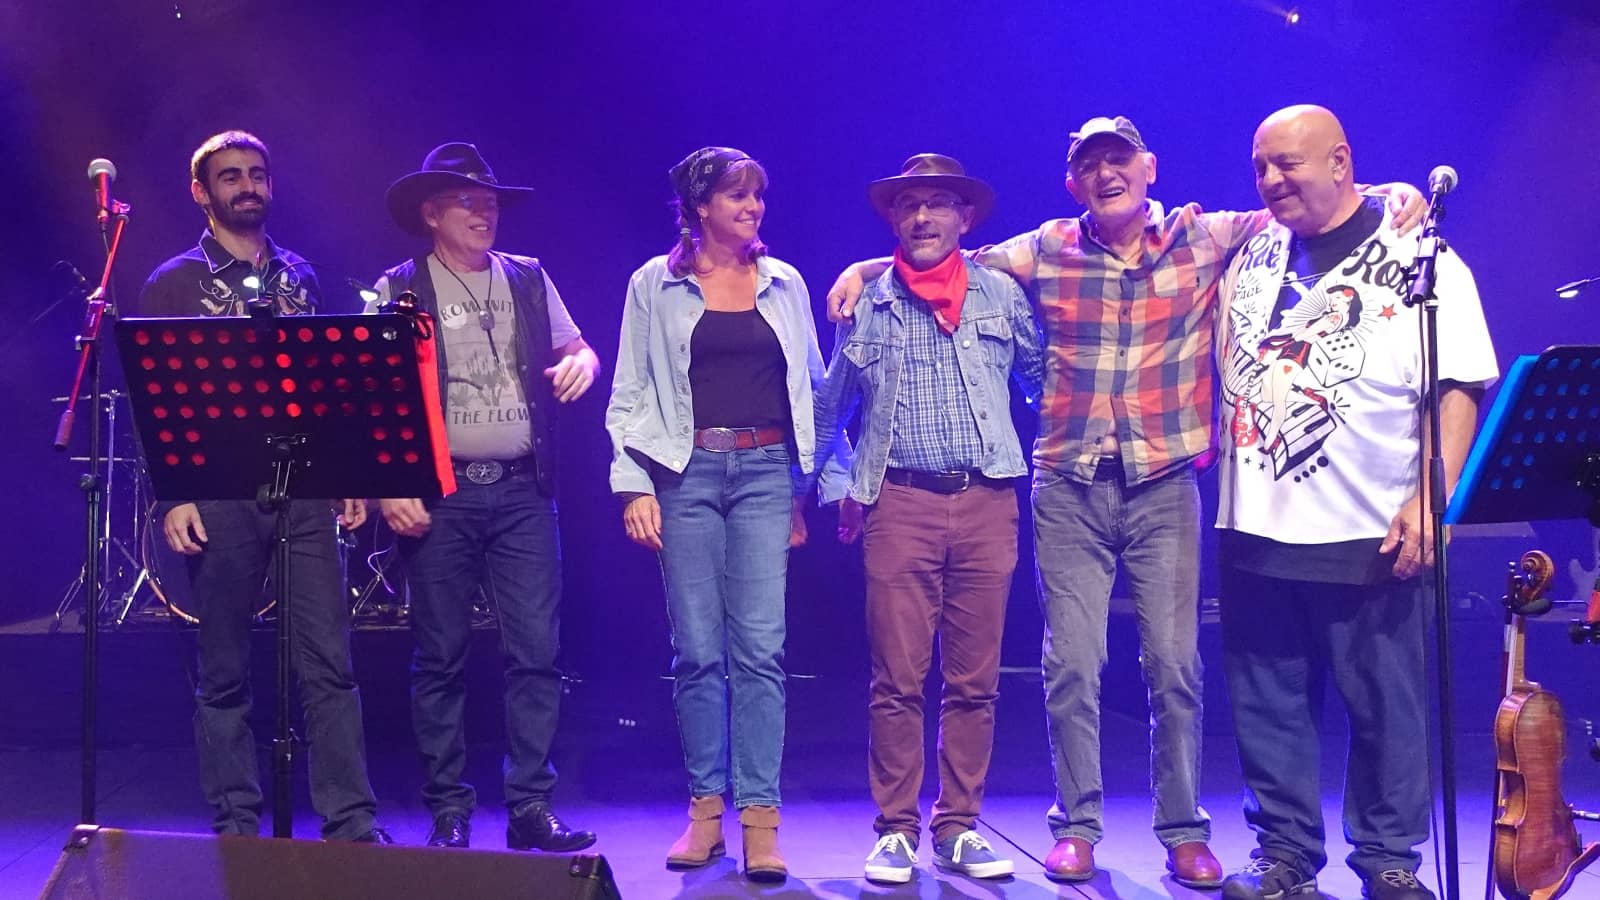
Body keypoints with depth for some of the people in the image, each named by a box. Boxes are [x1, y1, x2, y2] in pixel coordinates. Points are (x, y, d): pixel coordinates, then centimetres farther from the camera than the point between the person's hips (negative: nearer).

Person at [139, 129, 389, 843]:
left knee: (330, 663, -1)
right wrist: (172, 497, -10)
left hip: (305, 491, 3)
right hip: (220, 496, -2)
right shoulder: (173, 285, 5)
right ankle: (237, 829, 13)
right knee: (225, 672, 4)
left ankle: (353, 824, 3)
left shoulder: (299, 278, 16)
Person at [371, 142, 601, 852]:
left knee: (537, 651, -2)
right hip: (438, 496, -3)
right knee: (441, 657, 2)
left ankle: (533, 808, 5)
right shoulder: (400, 290, 2)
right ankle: (448, 812, 11)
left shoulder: (529, 280, 13)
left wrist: (581, 362, -1)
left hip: (522, 492, 3)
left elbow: (576, 349, 24)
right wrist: (388, 488, -12)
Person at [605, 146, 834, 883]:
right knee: (697, 649, 1)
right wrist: (634, 486, -5)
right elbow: (630, 395, 5)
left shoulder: (784, 284, 12)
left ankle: (760, 819, -4)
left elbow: (810, 385, 15)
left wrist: (806, 485, 10)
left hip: (765, 470, 1)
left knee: (760, 647, -6)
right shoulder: (655, 285, 6)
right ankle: (706, 809, 12)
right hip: (686, 471, -1)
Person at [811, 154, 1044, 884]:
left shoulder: (1003, 295, 8)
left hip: (987, 503, 1)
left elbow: (1044, 382, 15)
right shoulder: (866, 303, 6)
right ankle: (896, 830, 8)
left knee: (974, 680, 4)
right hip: (900, 505, -1)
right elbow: (829, 407, 15)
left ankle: (958, 827, 14)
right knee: (897, 679, -1)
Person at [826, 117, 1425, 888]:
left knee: (1174, 664, 2)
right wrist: (867, 267, 5)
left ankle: (1185, 831, 15)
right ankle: (1076, 825, 15)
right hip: (1069, 488, 1)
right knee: (1071, 664, 2)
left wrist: (1390, 196, -10)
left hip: (1164, 486, -1)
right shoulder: (1046, 252, 5)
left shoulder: (1203, 239, 3)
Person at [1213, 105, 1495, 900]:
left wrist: (1432, 496, -16)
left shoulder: (1416, 261, -1)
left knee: (1387, 709, 3)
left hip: (1373, 537, -4)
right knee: (1268, 708, 7)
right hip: (1256, 532, 4)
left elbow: (1458, 391, -6)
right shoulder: (1251, 255, 12)